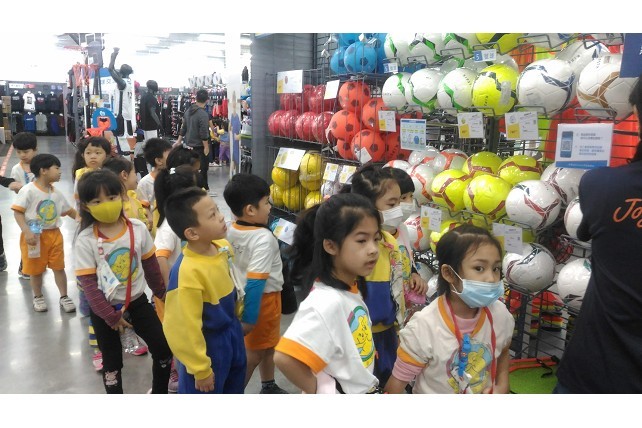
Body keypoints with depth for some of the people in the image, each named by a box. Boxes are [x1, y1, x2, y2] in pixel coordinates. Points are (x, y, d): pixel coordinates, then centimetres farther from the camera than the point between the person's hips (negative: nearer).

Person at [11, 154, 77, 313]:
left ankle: (64, 297, 18)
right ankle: (38, 297, 27)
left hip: (54, 234, 5)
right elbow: (18, 212, -16)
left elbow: (69, 210, 17)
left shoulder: (56, 193, 5)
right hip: (34, 235, -5)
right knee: (35, 269, 9)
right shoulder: (28, 190, -13)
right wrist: (27, 232, -24)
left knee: (59, 267, 7)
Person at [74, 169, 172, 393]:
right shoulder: (85, 240, -18)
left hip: (137, 301, 3)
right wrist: (111, 316, -16)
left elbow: (150, 264, 3)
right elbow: (88, 283, -16)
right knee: (112, 361, 14)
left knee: (163, 348, 6)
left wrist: (161, 292, 14)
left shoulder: (138, 228, -10)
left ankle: (159, 393, 32)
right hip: (104, 309, -2)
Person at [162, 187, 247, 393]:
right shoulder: (188, 273, -34)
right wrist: (201, 369, -15)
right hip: (206, 343, -7)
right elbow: (187, 328, -25)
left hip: (230, 332, 7)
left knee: (234, 385, 29)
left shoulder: (222, 246, -10)